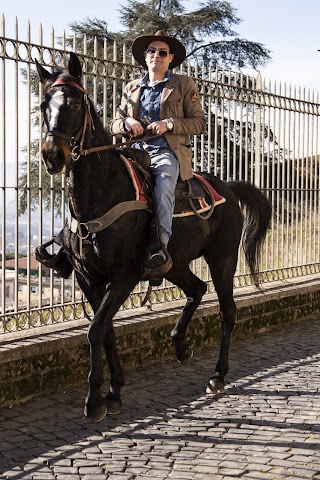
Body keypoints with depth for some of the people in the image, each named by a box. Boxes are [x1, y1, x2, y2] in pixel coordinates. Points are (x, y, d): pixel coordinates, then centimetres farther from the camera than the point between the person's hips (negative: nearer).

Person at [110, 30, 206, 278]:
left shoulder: (184, 84, 13)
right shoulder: (132, 88, 24)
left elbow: (199, 123, 6)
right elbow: (114, 125, 23)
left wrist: (169, 124, -10)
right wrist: (127, 123, -2)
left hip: (168, 152, -4)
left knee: (163, 185, -36)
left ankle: (160, 246, -43)